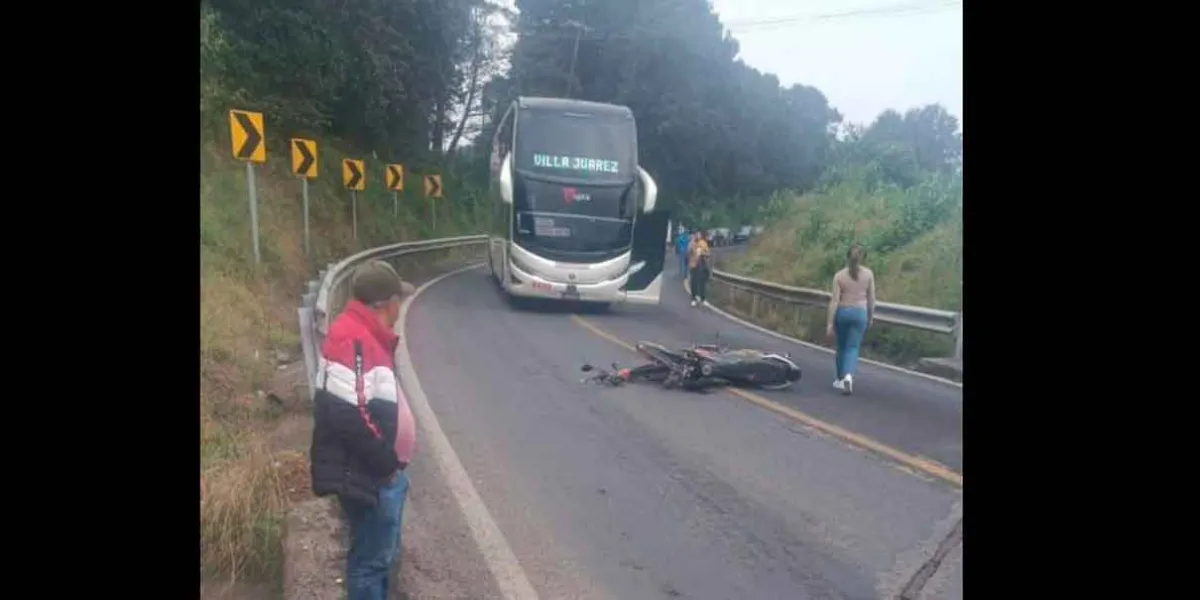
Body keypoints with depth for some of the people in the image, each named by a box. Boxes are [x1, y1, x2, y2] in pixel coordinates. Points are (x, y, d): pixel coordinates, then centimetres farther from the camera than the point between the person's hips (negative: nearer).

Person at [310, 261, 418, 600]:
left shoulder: (366, 337, 9)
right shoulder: (354, 342, -24)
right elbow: (349, 416, -29)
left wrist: (391, 461, 15)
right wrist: (387, 463, -18)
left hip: (381, 473, 10)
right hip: (368, 477, -10)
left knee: (383, 551, 24)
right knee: (371, 558, 4)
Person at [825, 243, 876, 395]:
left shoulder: (839, 275, -6)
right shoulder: (868, 274, -3)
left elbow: (835, 300, -8)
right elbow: (871, 298, 2)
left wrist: (830, 322, -5)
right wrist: (871, 316, 16)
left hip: (842, 312, 0)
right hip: (860, 313, 0)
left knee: (842, 346, 16)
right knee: (853, 347, 3)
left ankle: (840, 379, 27)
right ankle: (848, 375, -21)